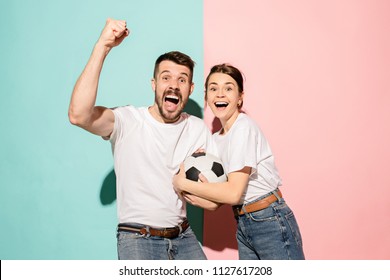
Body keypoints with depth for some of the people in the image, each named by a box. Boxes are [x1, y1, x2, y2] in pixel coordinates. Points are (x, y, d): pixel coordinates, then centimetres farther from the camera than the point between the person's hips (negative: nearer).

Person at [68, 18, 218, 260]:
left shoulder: (199, 129, 1)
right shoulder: (128, 121, -11)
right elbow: (78, 115, -33)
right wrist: (102, 47, -32)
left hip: (184, 237, 5)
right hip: (137, 239, -4)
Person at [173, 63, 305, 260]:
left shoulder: (244, 127, -16)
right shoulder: (215, 139, 8)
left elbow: (234, 193, -21)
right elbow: (223, 191, 8)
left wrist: (182, 183, -12)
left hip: (271, 222, -8)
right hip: (243, 225, 8)